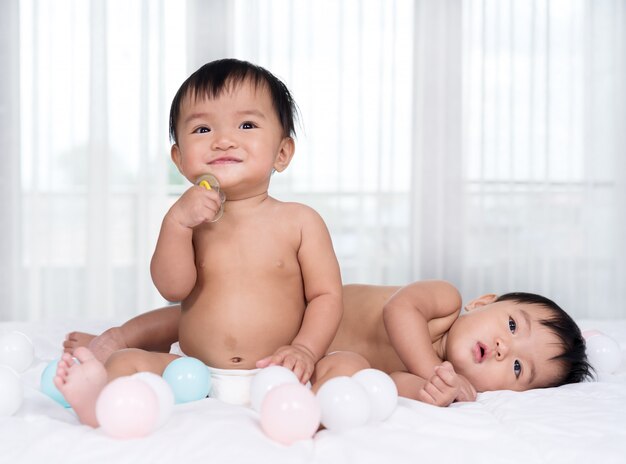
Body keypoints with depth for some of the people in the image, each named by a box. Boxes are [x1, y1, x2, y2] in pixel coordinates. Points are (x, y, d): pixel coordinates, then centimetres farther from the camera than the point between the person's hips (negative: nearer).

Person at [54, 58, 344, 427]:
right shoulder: (193, 218, 7)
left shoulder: (300, 221, 3)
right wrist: (176, 222, -19)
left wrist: (305, 349, -16)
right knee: (128, 362, -15)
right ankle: (102, 400, -41)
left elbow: (327, 294, 1)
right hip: (196, 378, 2)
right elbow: (173, 288, -6)